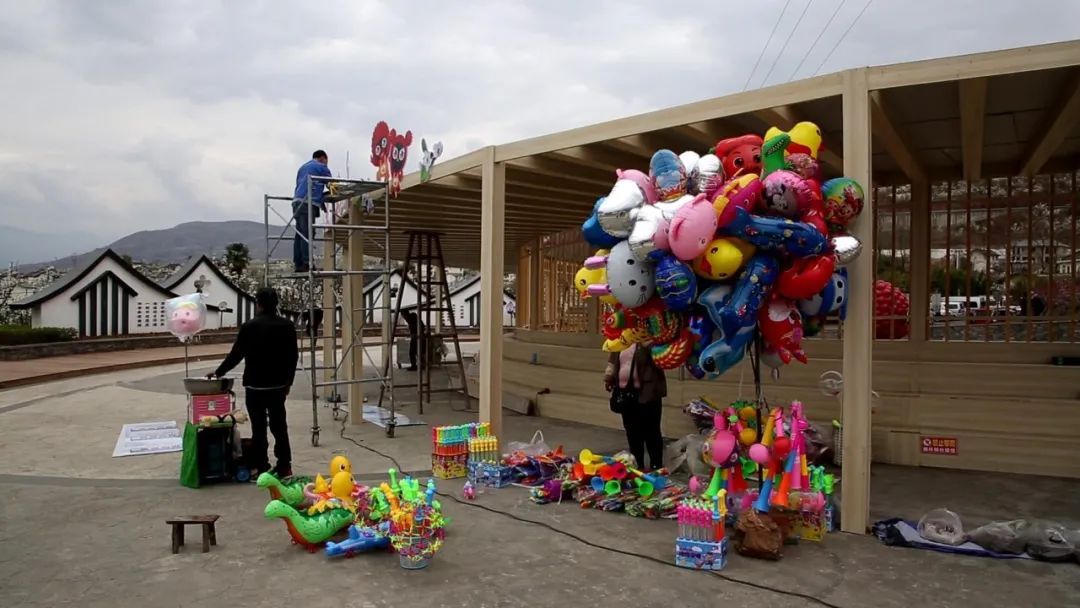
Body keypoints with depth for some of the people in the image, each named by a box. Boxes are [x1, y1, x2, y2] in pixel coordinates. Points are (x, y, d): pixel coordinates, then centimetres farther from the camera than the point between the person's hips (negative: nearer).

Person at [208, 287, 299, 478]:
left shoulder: (250, 327, -10)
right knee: (279, 425, 11)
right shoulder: (287, 326, 1)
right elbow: (293, 356, 5)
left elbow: (236, 354, -4)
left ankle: (262, 468, 5)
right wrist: (288, 381, 16)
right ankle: (284, 466, 14)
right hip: (278, 384, 4)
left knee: (259, 428, 2)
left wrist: (218, 372, 11)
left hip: (255, 385, -4)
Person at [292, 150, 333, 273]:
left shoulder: (303, 167, 30)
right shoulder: (321, 167, 7)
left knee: (299, 234, 5)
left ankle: (298, 264, 3)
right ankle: (307, 264, -19)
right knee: (308, 234, -13)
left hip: (297, 201, 8)